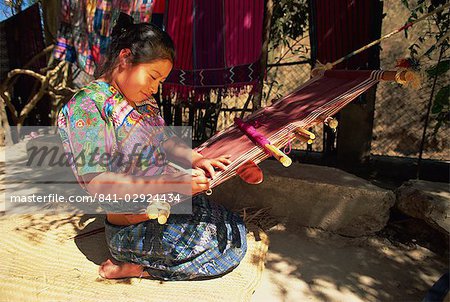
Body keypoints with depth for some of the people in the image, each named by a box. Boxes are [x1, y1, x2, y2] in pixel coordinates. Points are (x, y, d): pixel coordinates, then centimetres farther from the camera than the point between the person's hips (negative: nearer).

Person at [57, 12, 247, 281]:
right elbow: (99, 184, -27)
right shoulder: (87, 105, -21)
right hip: (134, 227, -9)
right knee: (231, 249, -2)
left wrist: (196, 159, -9)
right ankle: (135, 267, 3)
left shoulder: (142, 99, 5)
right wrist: (172, 184, -32)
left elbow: (166, 139, 12)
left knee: (236, 229, 16)